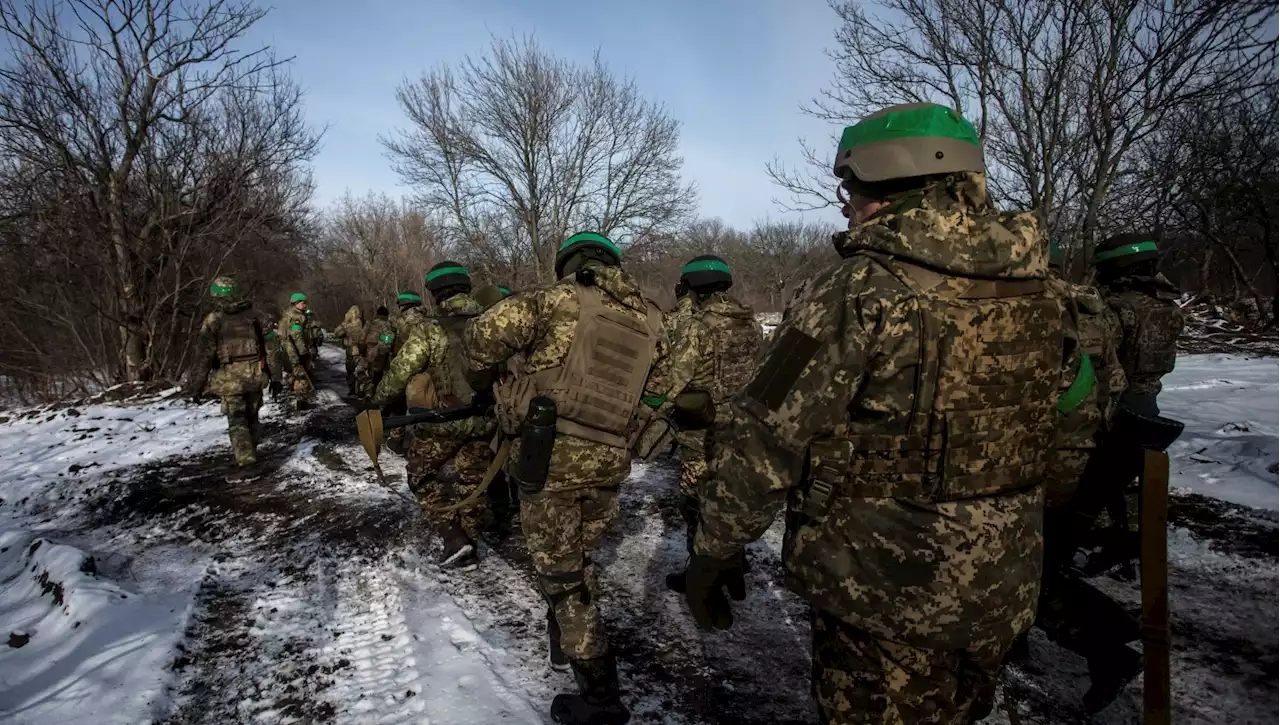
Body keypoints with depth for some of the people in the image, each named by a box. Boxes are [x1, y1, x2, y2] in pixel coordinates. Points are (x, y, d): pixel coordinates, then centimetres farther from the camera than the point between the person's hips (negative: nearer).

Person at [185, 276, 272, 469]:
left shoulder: (214, 320, -7)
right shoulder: (253, 316, 4)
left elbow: (204, 355, -7)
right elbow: (268, 347, 6)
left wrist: (197, 385, -2)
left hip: (230, 378, -3)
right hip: (255, 375, 3)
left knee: (237, 420, 4)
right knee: (251, 417, 17)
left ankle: (245, 457, -2)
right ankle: (251, 452, 27)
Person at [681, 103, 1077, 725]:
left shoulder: (856, 293, -21)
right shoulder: (1039, 292, -1)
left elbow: (764, 441, -21)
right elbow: (1073, 426, 10)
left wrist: (713, 554, -9)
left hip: (882, 591, -6)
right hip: (1005, 588, 6)